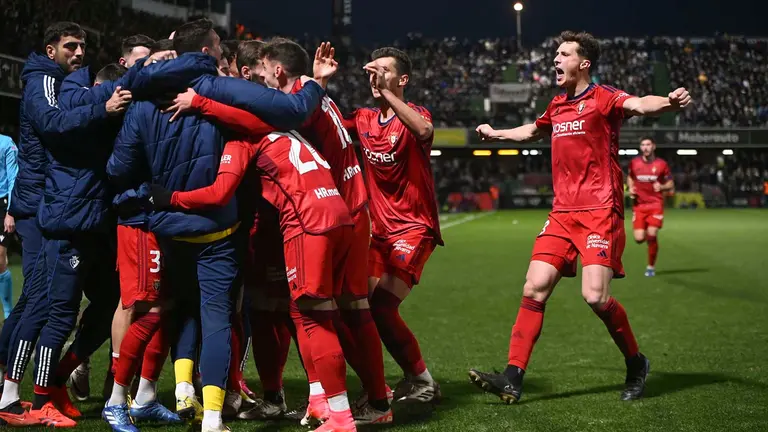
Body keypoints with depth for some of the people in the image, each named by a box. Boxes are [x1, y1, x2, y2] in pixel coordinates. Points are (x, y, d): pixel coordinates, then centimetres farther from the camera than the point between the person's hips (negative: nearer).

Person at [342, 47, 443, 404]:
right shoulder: (364, 119, 10)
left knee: (381, 307, -17)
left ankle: (421, 380, 1)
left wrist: (386, 92, -34)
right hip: (379, 230, 7)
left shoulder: (414, 114, -8)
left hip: (414, 229, -6)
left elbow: (424, 130, -31)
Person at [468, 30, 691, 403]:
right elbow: (532, 131, 39)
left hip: (600, 211, -7)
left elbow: (639, 104, -26)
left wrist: (669, 102, -47)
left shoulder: (603, 98, -5)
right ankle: (512, 379, -1)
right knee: (534, 289, -3)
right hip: (562, 212, 7)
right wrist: (495, 134, 52)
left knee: (595, 296, -16)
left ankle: (636, 365, 11)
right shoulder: (557, 106, 17)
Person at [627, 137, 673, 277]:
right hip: (639, 204, 2)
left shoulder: (661, 164, -3)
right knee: (639, 238, -8)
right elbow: (630, 177, 22)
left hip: (655, 204, -2)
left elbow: (671, 184, 5)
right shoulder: (634, 162, 2)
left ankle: (651, 266, 5)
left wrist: (662, 187, -16)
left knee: (652, 235, -14)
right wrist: (631, 188, 2)